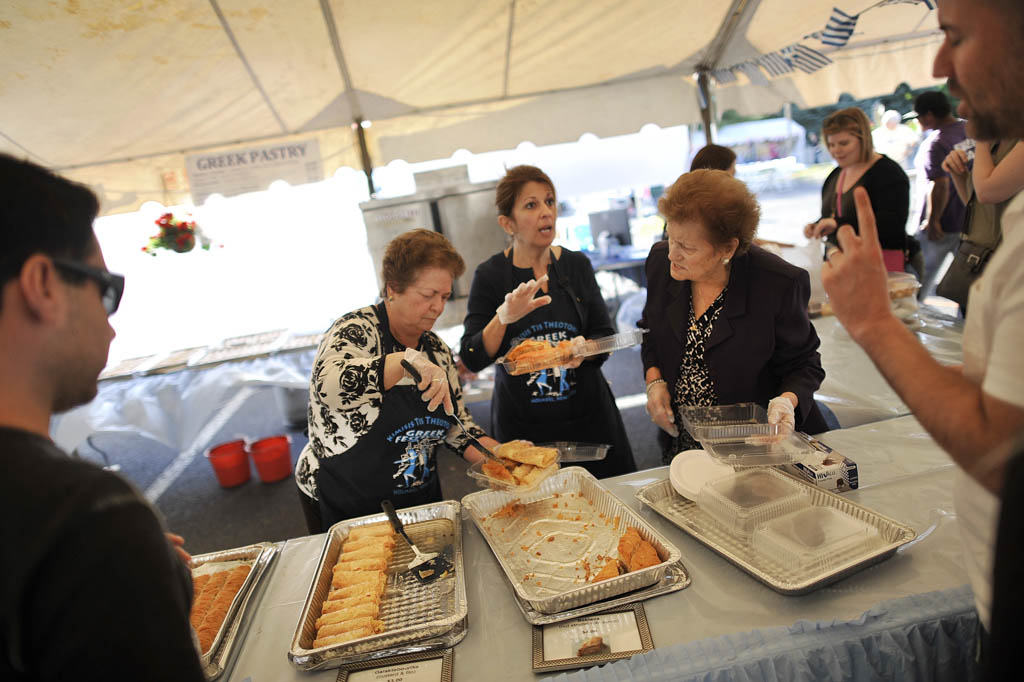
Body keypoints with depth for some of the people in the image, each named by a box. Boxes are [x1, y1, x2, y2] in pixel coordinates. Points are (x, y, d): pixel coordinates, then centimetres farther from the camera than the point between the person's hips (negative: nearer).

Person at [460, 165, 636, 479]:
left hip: (589, 417, 3)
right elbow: (472, 359, -9)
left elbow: (605, 335, 6)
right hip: (522, 426, -2)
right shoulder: (490, 275, -6)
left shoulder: (577, 265, 3)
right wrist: (503, 318, -25)